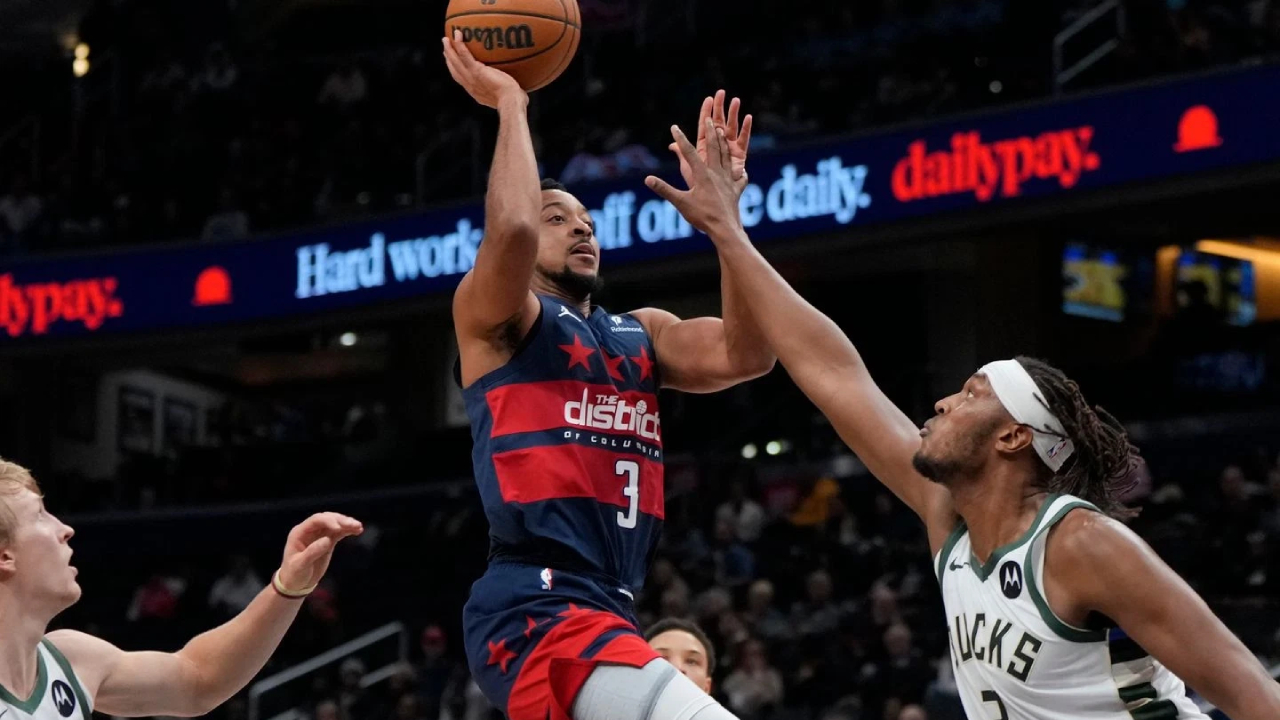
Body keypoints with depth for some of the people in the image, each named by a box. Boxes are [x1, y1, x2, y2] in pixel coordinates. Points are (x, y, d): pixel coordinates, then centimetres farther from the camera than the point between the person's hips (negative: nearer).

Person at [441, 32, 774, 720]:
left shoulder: (643, 333, 24)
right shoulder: (491, 315, 5)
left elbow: (747, 355, 5)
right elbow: (510, 229, -19)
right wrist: (510, 102, -5)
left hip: (604, 613, 9)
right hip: (537, 614, -9)